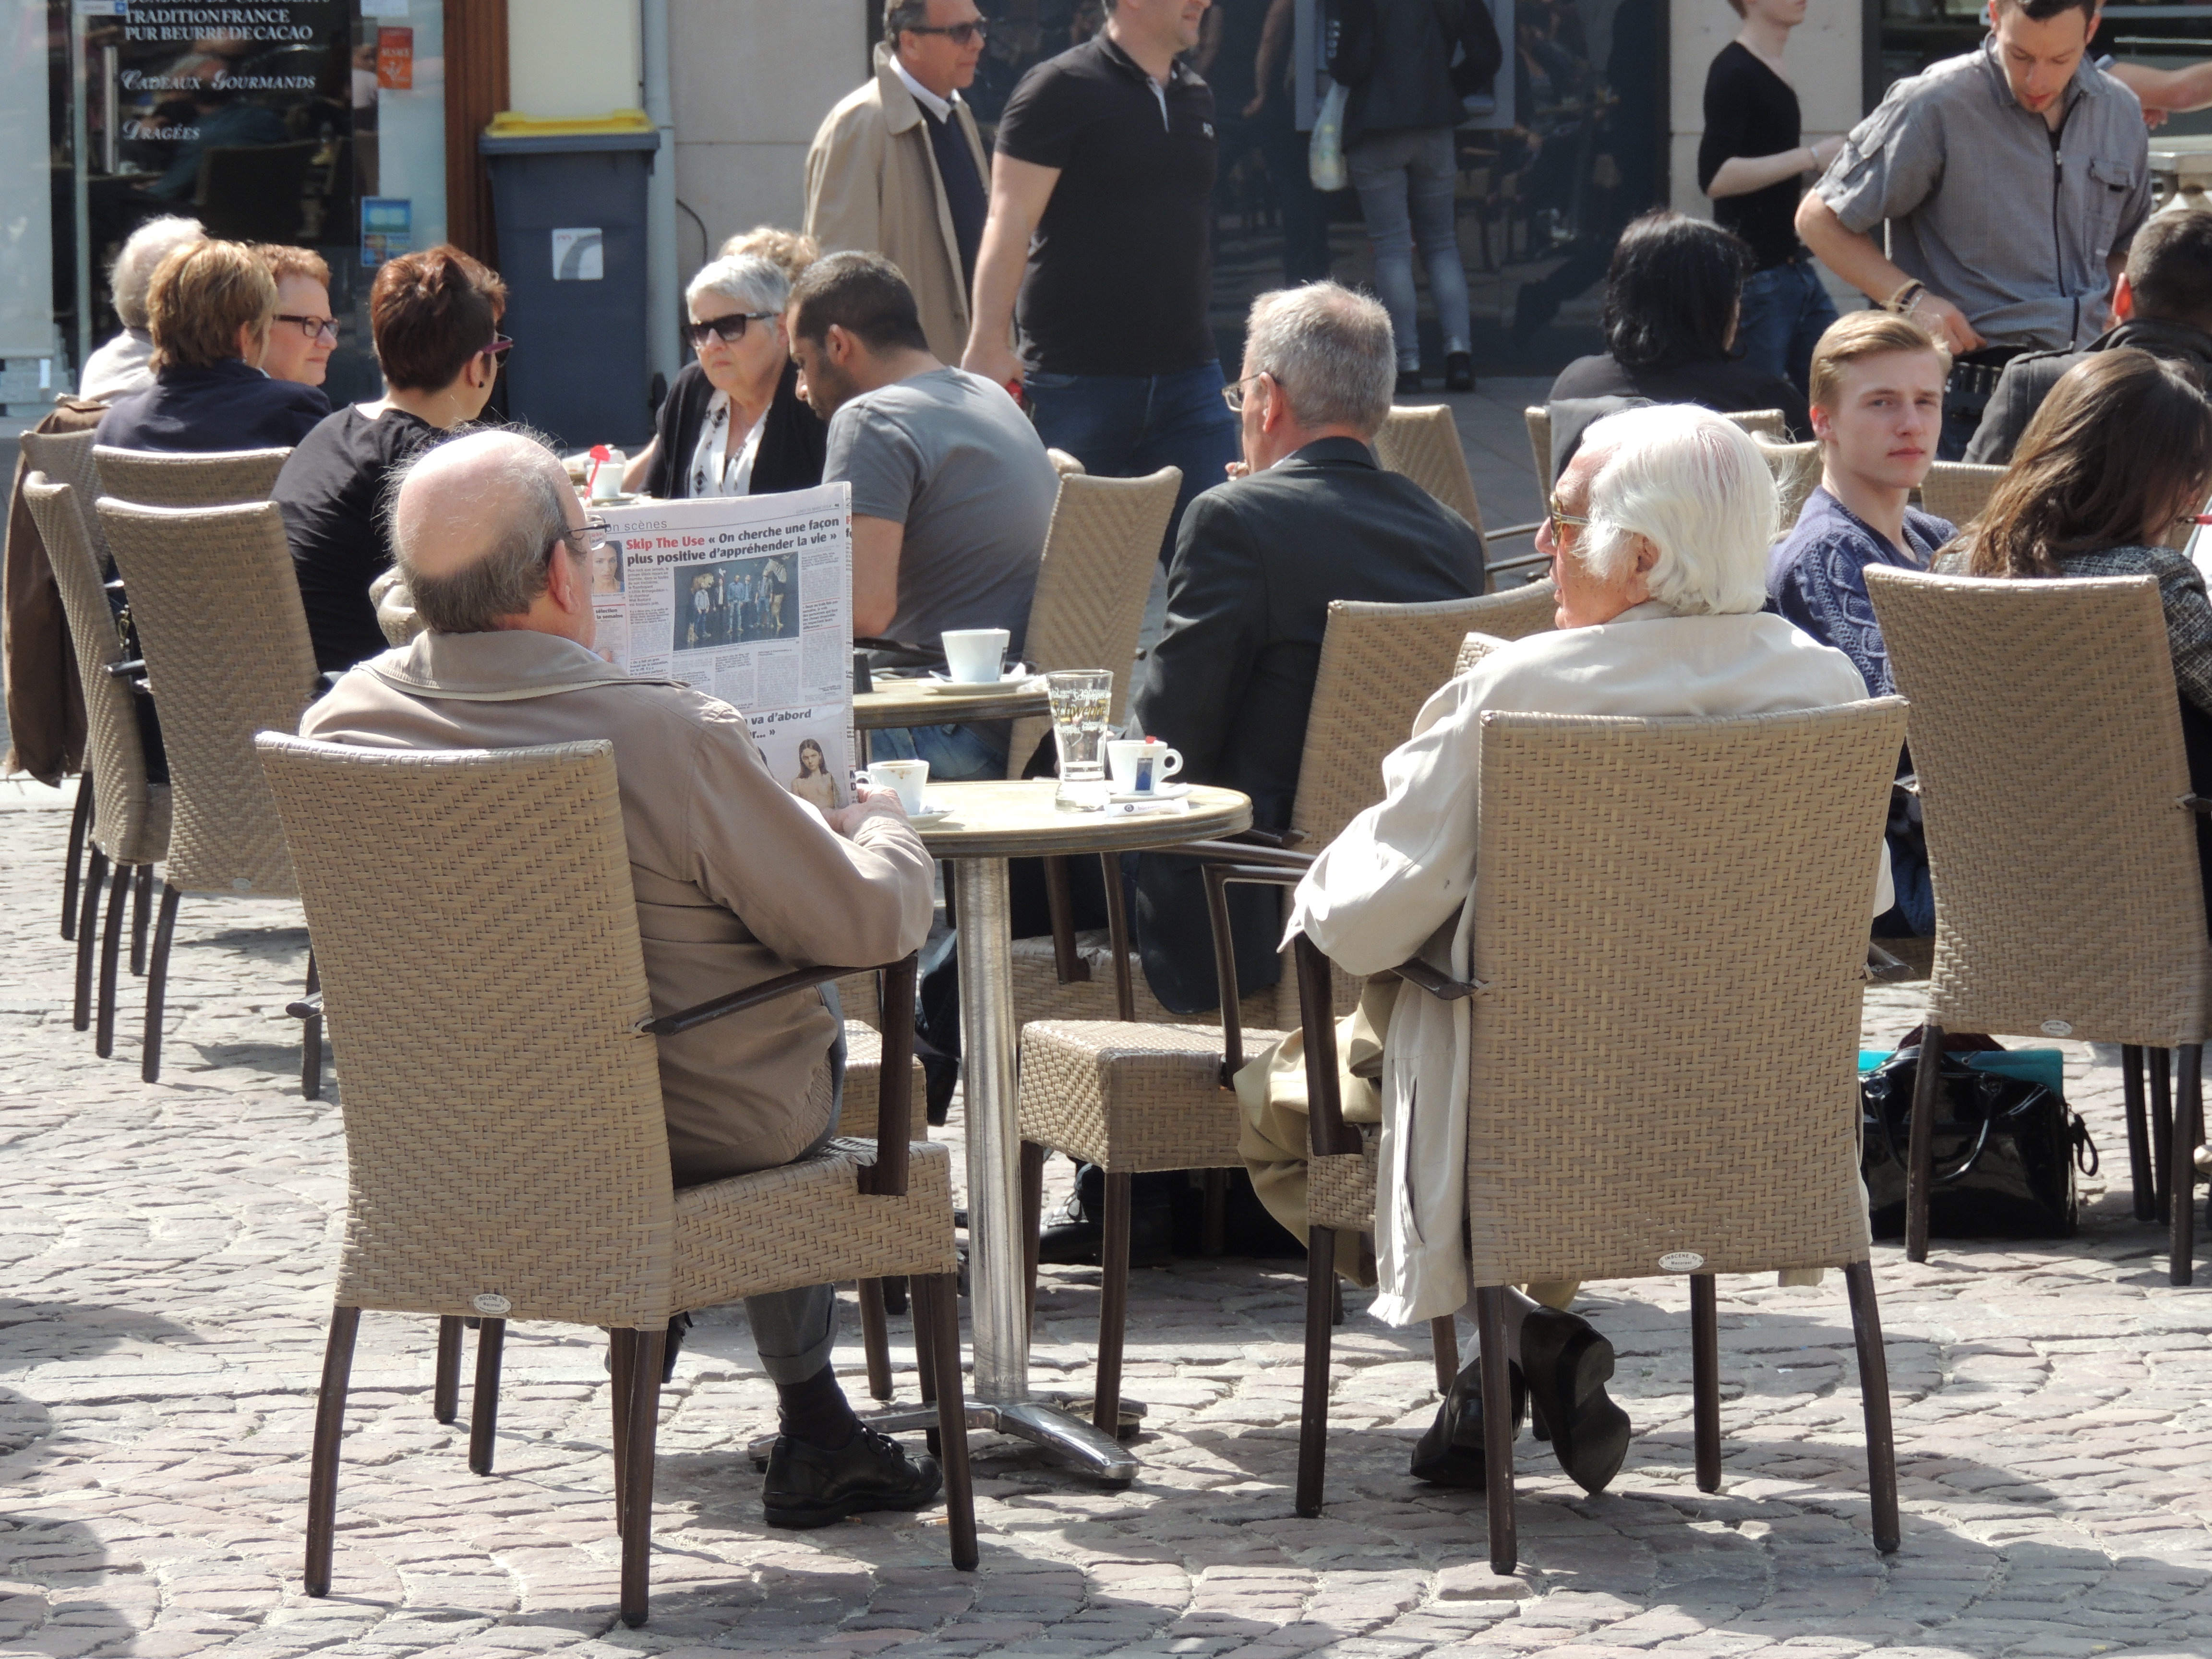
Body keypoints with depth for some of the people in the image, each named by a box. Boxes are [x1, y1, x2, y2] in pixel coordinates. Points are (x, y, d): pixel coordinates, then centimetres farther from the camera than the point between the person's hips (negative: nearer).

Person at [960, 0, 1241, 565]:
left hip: (1187, 374, 6)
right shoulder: (1061, 89, -7)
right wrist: (989, 345, -22)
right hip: (1080, 382, -6)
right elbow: (1010, 224, -13)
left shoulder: (1197, 98, 14)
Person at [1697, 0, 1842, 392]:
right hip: (1755, 276, -9)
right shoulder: (1734, 72, -13)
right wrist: (1811, 157, -22)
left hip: (1796, 269, 9)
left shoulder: (1775, 70, 15)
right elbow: (1715, 177, -24)